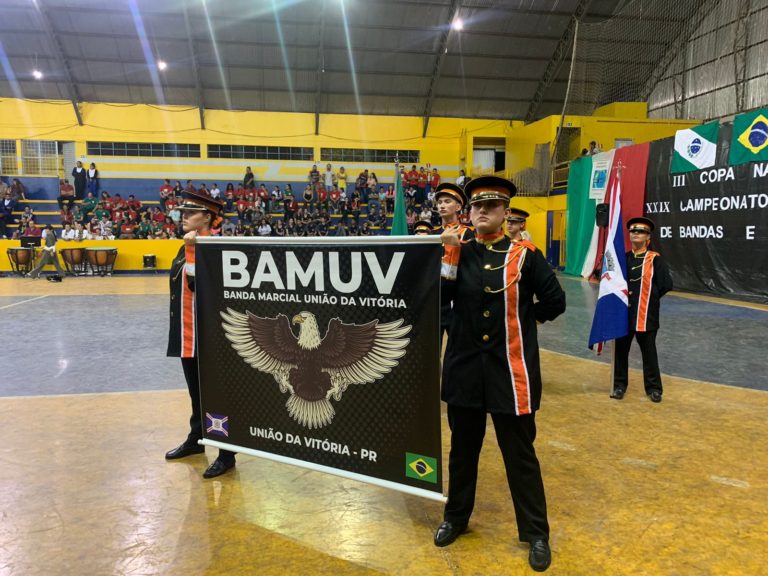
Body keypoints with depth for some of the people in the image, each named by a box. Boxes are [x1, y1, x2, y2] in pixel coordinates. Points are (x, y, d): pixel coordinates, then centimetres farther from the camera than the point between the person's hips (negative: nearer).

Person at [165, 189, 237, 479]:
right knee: (196, 390, 21)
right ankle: (196, 439, 38)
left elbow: (199, 284, -26)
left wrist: (192, 250, -25)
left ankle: (226, 454, 11)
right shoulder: (188, 245, 12)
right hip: (187, 332, 9)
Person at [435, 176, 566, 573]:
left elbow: (555, 301, 0)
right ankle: (455, 517, 38)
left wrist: (522, 318, 4)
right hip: (465, 367, 3)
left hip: (510, 369, -2)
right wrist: (450, 253, -14)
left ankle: (536, 533, 27)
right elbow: (439, 297, -9)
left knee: (520, 455, 9)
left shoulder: (525, 255, -4)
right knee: (463, 448, 19)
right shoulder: (457, 252, 4)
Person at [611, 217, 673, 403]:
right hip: (623, 313, 4)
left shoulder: (655, 259, -5)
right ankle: (619, 385, 24)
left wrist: (650, 297, -2)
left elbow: (666, 285, -8)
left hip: (646, 315, -3)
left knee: (648, 352, 7)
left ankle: (653, 388, 20)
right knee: (621, 350, 10)